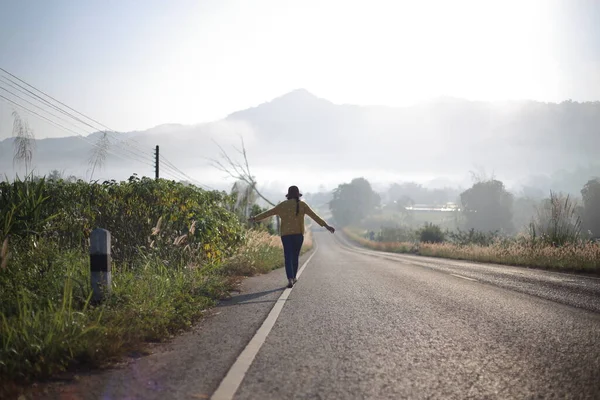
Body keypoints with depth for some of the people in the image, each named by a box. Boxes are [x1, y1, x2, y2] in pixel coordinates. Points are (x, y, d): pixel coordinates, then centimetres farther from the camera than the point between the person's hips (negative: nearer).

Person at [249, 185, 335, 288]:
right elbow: (314, 216, -5)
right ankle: (293, 277, 28)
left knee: (288, 257, -3)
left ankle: (290, 280, -19)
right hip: (298, 234, 0)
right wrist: (326, 226, -4)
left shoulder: (282, 205, 4)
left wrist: (255, 218, 19)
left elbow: (268, 213, 8)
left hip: (286, 234, 0)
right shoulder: (302, 205, 0)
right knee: (295, 256, 17)